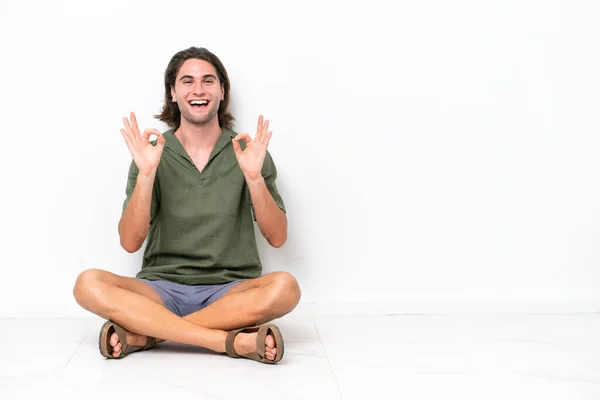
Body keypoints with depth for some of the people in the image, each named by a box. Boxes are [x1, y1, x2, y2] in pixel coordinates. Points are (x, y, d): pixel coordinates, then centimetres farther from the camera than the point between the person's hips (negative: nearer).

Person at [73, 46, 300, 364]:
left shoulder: (248, 152, 3)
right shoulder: (153, 155, 4)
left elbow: (277, 237, -2)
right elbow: (130, 242, -4)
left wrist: (254, 176, -17)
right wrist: (145, 173, -16)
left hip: (230, 291, 0)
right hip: (162, 289, 1)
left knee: (284, 287, -31)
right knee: (89, 284, -26)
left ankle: (144, 334, -24)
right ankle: (232, 341, -30)